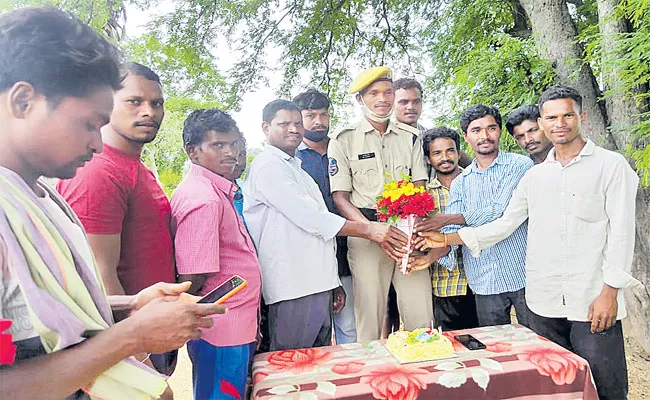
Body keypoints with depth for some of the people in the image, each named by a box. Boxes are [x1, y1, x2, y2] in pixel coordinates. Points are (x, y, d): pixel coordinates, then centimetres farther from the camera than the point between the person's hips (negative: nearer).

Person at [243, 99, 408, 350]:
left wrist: (333, 284, 19)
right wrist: (368, 229, -13)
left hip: (317, 285, 9)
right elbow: (311, 218, -16)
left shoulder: (295, 168, 22)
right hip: (292, 290, -9)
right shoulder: (268, 167, -8)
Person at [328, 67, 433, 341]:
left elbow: (419, 189, 11)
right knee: (369, 321, 2)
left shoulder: (410, 137, 14)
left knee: (421, 317, 3)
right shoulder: (344, 139, 3)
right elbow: (340, 197, -3)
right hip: (366, 233, -2)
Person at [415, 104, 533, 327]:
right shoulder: (460, 183, 10)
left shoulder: (520, 165, -2)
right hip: (485, 282, 3)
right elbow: (452, 231, 3)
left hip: (523, 275, -3)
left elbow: (501, 211, -16)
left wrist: (447, 218, -15)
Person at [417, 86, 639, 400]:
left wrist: (610, 291, -11)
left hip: (594, 303, -3)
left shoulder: (611, 165, 1)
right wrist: (448, 239, 3)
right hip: (543, 303, 4)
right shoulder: (534, 176, 12)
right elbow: (505, 224, 11)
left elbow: (621, 231, -4)